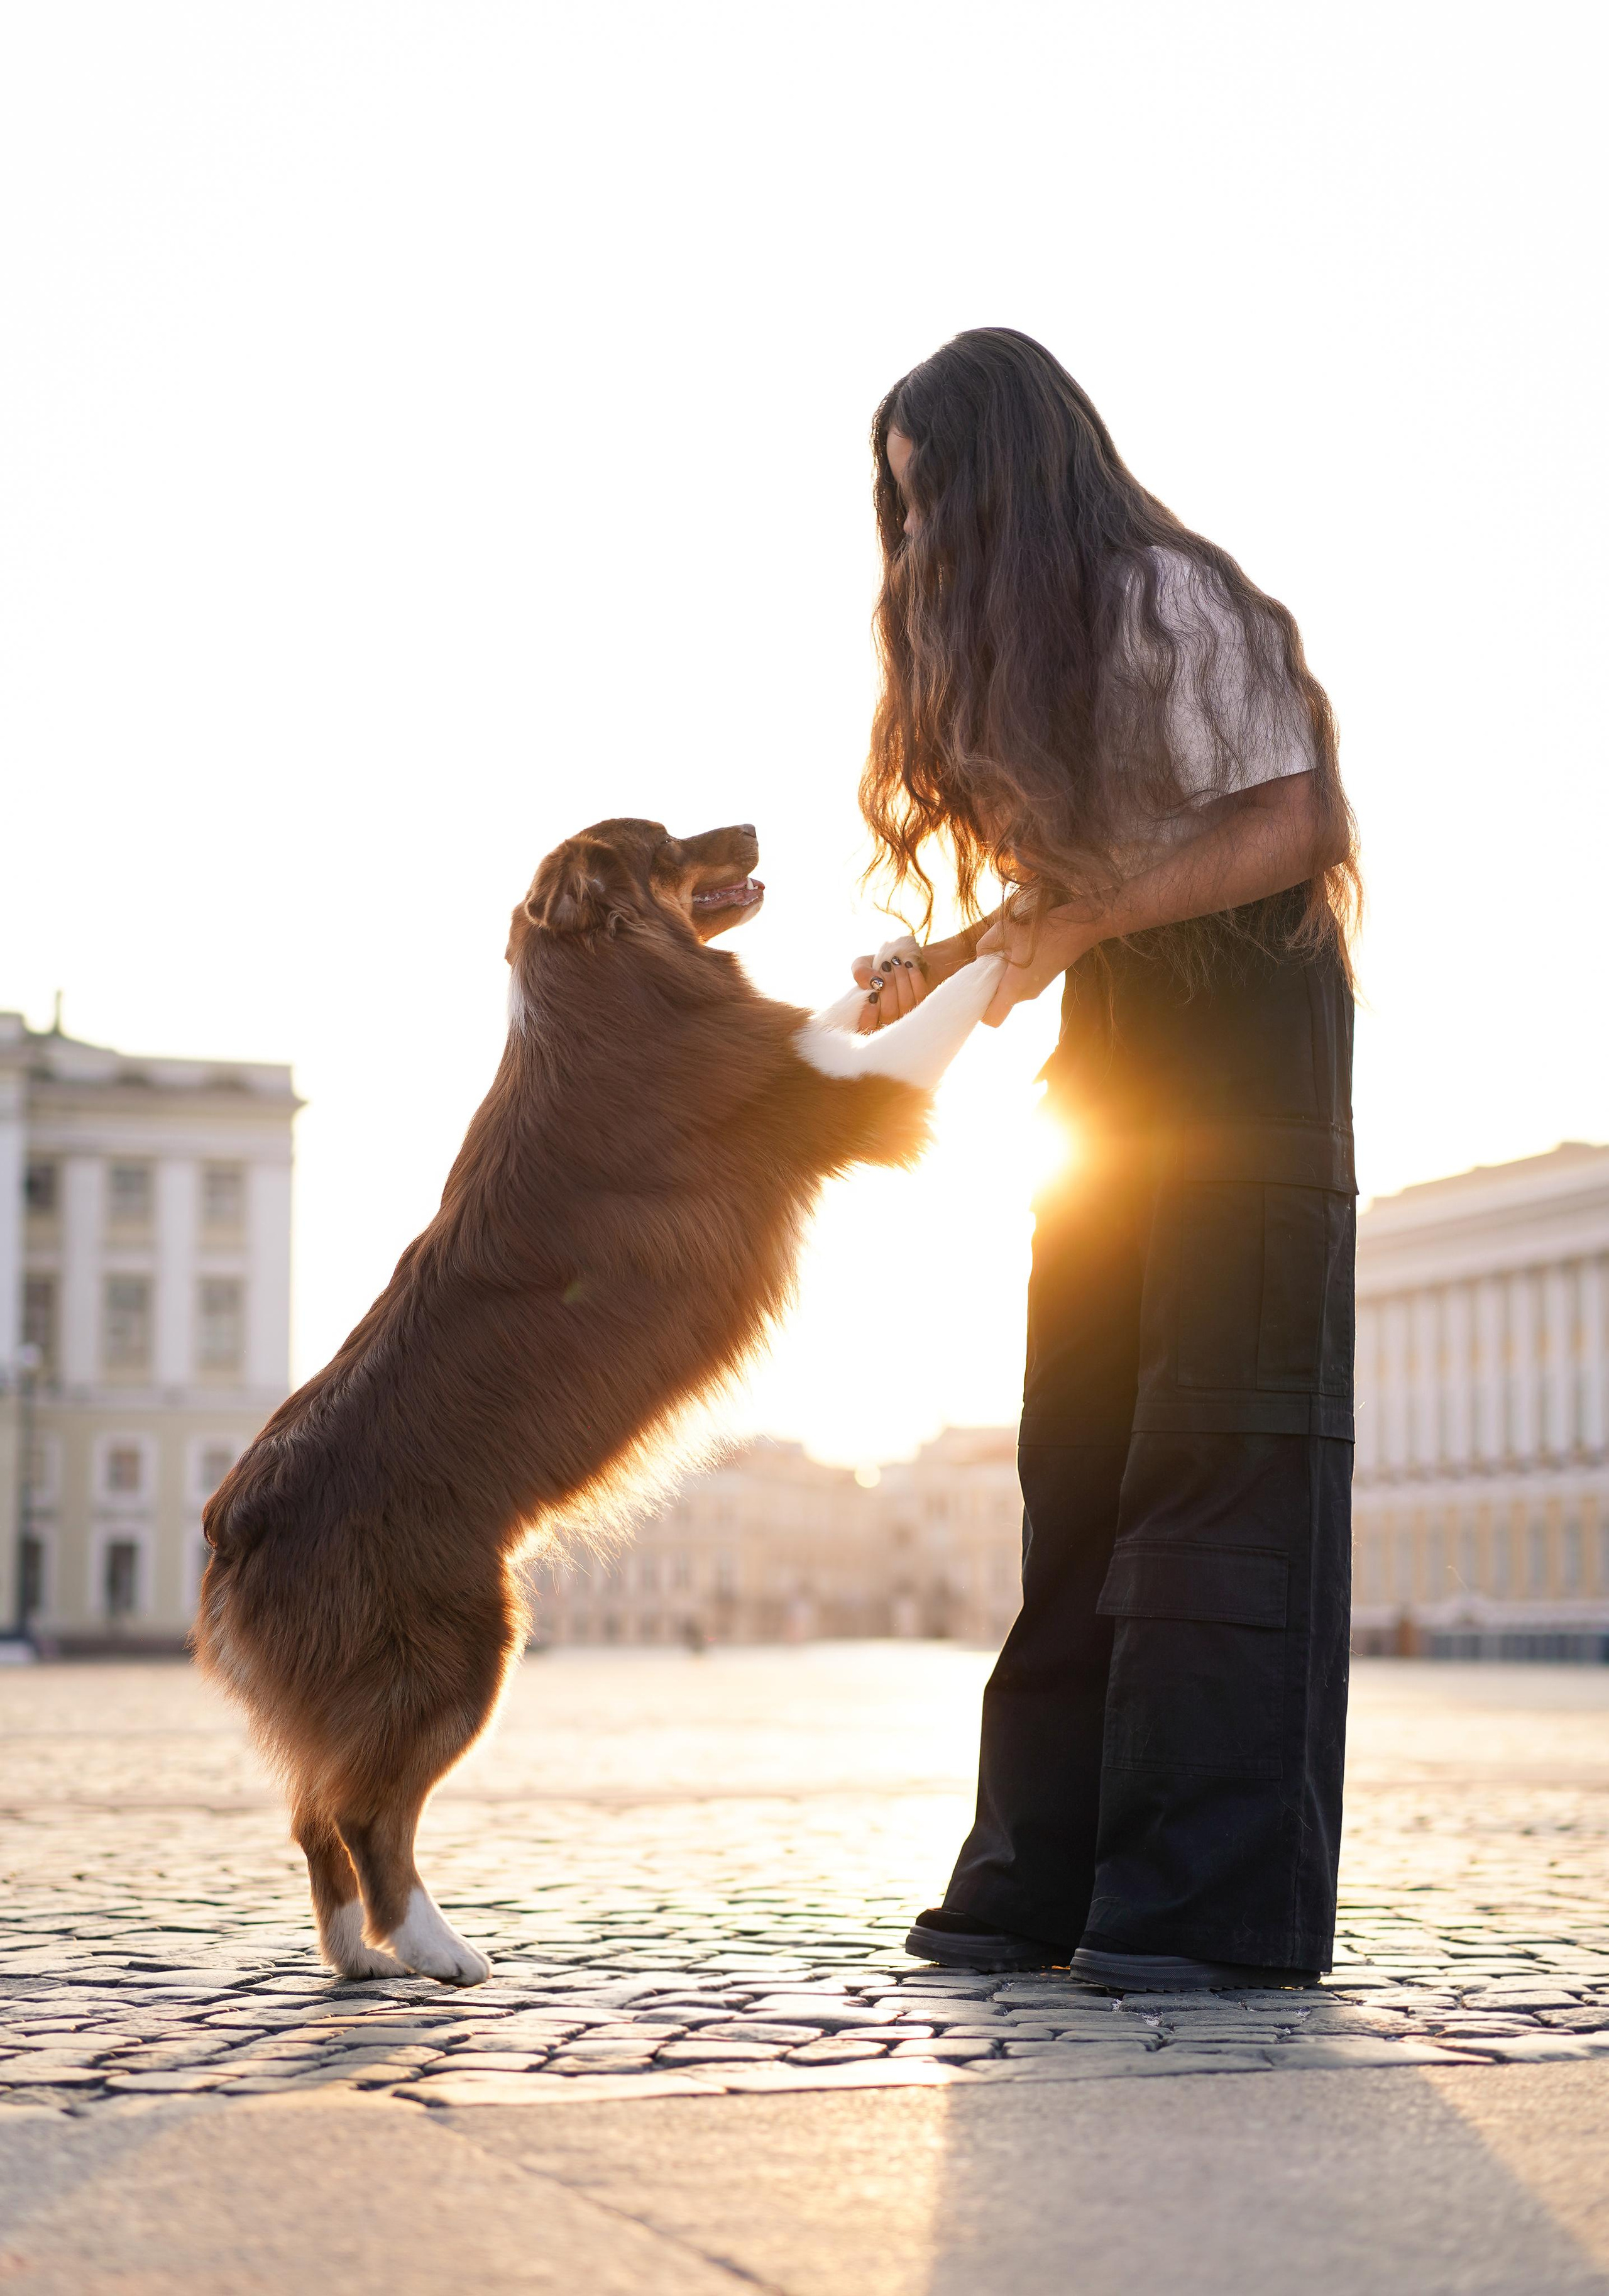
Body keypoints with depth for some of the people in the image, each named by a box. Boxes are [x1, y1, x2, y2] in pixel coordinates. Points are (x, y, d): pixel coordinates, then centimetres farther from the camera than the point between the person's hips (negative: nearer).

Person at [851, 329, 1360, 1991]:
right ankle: (1050, 1881, 5)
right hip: (1117, 1043, 9)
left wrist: (1082, 922, -20)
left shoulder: (1164, 597, -8)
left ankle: (1221, 1897, -11)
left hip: (1239, 1022, -9)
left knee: (1216, 1446, -12)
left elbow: (1285, 826, -16)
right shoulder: (1030, 648, 20)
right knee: (1082, 1460, 3)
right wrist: (943, 963, 5)